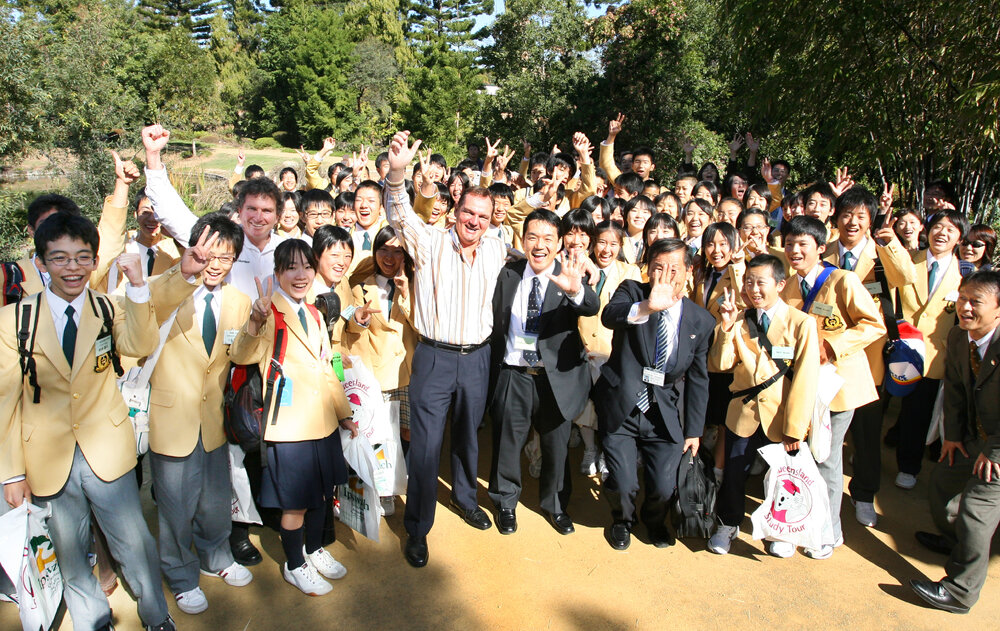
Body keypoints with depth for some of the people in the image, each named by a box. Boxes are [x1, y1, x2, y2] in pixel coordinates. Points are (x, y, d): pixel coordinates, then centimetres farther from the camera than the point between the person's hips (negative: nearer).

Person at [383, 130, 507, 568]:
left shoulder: (497, 252, 5)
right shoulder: (430, 243, -6)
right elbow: (400, 215, -22)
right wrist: (397, 174, -38)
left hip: (477, 357, 3)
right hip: (434, 357, -3)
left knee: (468, 435, 20)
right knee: (425, 444, 0)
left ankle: (465, 497, 45)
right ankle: (417, 528, 16)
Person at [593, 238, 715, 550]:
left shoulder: (701, 321, 2)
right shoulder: (632, 291, -6)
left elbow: (698, 380, 9)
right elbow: (609, 316, -31)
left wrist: (694, 430, 11)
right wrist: (646, 307, -51)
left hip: (666, 415, 2)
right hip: (620, 407, -2)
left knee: (663, 487, 2)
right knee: (622, 485, -3)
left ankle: (654, 520, 40)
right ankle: (623, 520, 35)